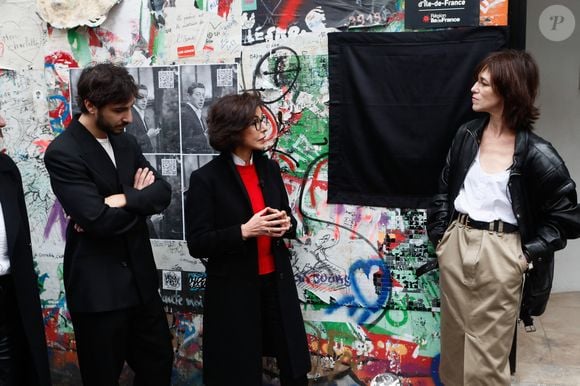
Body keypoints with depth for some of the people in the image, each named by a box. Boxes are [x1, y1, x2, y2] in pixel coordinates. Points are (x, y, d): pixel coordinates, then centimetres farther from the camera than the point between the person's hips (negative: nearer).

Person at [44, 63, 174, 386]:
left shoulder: (126, 143, 7)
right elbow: (99, 220, -24)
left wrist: (124, 198, -19)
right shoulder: (63, 153, -16)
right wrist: (140, 196, -10)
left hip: (140, 277, 7)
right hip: (97, 287, -6)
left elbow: (163, 192, -1)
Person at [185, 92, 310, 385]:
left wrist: (286, 224, -9)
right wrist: (244, 231, -24)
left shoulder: (270, 168, 4)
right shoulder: (206, 178, -12)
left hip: (276, 283, 5)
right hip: (233, 289, -5)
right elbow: (197, 244, -14)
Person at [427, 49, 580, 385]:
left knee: (486, 354, 3)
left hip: (499, 253, -5)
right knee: (454, 339, 17)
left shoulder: (536, 153, -11)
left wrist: (529, 255, -9)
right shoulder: (467, 135, 4)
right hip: (455, 244, 5)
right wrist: (439, 233, 5)